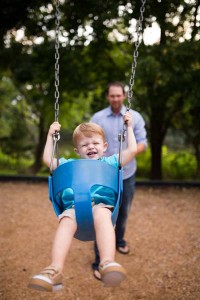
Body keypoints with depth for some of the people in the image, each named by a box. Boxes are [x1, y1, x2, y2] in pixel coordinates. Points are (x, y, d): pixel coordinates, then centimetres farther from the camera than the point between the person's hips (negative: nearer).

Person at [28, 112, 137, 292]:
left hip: (101, 204, -1)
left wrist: (129, 127, 30)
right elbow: (48, 159, 33)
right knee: (66, 222, -35)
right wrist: (50, 136, 36)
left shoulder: (110, 162, 30)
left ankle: (108, 263, -57)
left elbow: (132, 150, 25)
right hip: (73, 206, 2)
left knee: (102, 216, -39)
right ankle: (55, 270, -50)